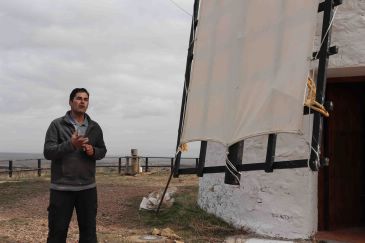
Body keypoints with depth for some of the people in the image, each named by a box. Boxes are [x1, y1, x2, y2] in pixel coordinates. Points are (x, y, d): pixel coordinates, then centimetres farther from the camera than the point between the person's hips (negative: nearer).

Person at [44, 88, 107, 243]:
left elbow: (102, 151, 15)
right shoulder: (57, 125, -3)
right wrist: (70, 144, -24)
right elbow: (48, 152, -10)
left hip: (87, 188, 4)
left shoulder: (95, 127, 9)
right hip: (61, 188, -3)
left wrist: (93, 151, -8)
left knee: (89, 231, 12)